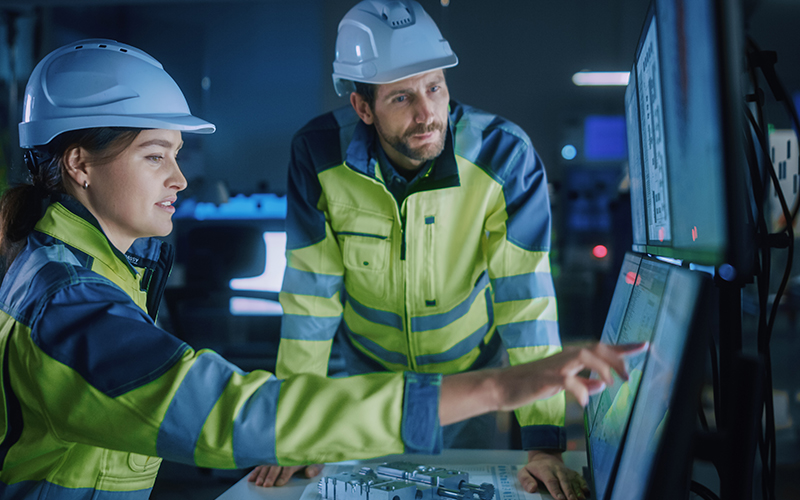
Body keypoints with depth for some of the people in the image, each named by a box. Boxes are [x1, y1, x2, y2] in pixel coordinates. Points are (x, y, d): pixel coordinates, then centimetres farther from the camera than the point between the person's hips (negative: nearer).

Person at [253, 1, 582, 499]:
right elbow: (310, 290, -18)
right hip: (367, 370, 1)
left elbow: (526, 295, -27)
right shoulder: (319, 154, -24)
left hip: (471, 370, 0)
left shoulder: (504, 155, -28)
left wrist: (544, 443, -30)